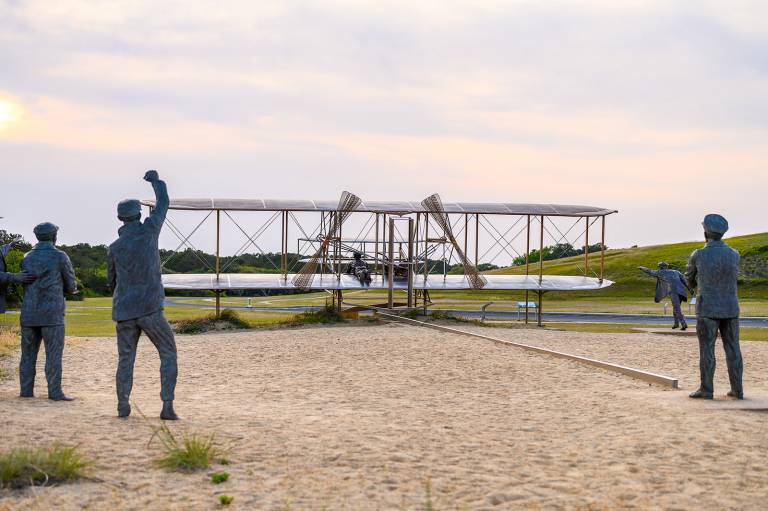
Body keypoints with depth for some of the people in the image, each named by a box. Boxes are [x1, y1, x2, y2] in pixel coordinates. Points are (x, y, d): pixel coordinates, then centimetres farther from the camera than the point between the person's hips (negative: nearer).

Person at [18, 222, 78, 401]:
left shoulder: (27, 258, 10)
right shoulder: (60, 257, -4)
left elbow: (27, 284, 16)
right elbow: (71, 286, 2)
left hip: (29, 313, 5)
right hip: (52, 313, -5)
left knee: (28, 352, 10)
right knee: (53, 354, -2)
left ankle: (26, 390, 10)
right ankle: (55, 392, -5)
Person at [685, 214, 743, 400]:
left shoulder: (698, 255, -9)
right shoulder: (734, 255, 1)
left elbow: (690, 278, 10)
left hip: (708, 309, -3)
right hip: (730, 309, 3)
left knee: (706, 350, 2)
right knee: (733, 349, 8)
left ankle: (706, 390, 2)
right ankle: (737, 390, 9)